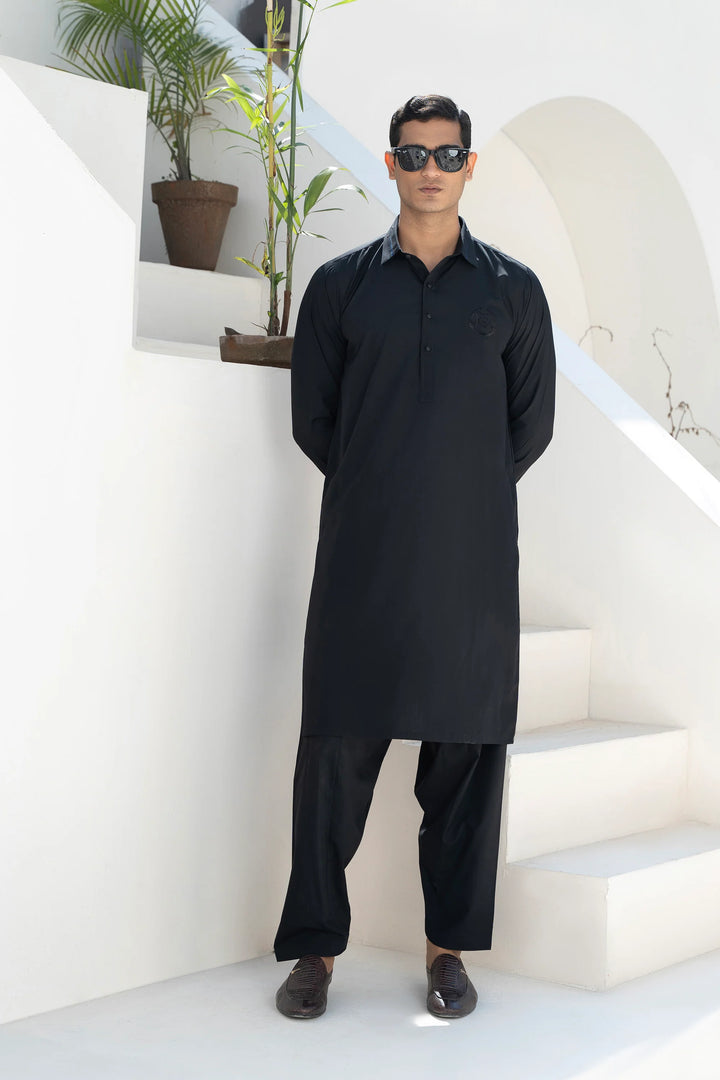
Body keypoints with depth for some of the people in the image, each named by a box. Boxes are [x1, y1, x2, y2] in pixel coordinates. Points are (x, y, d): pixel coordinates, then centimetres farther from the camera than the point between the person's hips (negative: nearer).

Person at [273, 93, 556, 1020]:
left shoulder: (512, 289, 9)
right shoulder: (341, 285, 8)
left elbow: (532, 421, 12)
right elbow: (311, 418, 9)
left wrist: (470, 493, 11)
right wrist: (381, 490, 9)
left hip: (471, 560, 1)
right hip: (361, 559, 0)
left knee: (466, 753, 3)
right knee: (337, 748, 0)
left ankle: (449, 949, 16)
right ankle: (315, 949, 12)